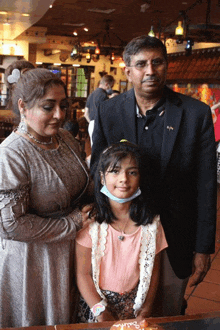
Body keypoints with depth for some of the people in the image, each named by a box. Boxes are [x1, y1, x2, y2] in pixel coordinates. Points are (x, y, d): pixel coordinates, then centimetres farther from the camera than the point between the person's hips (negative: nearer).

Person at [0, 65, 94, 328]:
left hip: (70, 253, 7)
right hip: (31, 261, -7)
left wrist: (94, 206, -5)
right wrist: (74, 223, -19)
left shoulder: (66, 139, 0)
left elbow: (84, 187, 16)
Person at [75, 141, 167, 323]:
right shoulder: (90, 220, -12)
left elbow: (153, 270, 2)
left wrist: (146, 311, -5)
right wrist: (101, 312, -13)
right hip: (96, 301, -1)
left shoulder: (151, 222, -5)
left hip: (135, 305, 2)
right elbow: (83, 274, -8)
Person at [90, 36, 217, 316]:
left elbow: (205, 186, -7)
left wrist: (203, 249, -5)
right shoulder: (109, 111, -4)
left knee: (168, 315, 19)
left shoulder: (197, 114, -10)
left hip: (175, 239, -1)